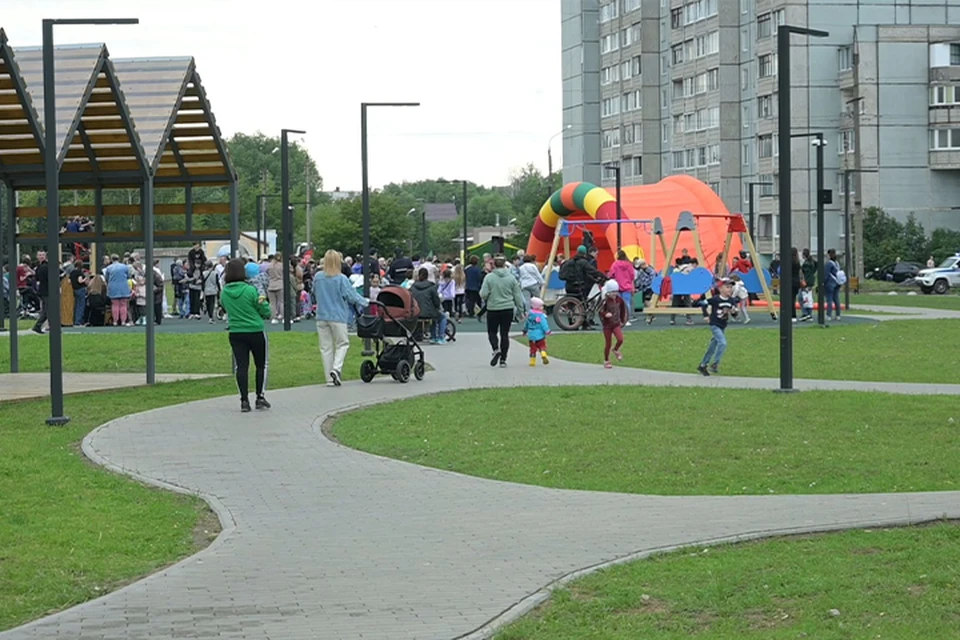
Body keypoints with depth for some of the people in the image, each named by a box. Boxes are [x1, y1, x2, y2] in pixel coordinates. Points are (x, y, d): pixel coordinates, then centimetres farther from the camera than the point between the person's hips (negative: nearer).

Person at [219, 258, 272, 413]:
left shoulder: (224, 292, -4)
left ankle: (244, 400, 2)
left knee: (241, 366, 5)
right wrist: (262, 301, 13)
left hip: (235, 333, 3)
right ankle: (260, 398, 11)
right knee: (261, 365, 12)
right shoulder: (250, 290, -15)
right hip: (255, 331, -3)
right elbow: (265, 312, -8)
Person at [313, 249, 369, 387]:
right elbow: (351, 295, -8)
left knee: (325, 347, 9)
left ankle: (330, 378, 9)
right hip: (337, 316, -4)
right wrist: (365, 302, 8)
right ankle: (336, 368, -11)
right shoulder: (341, 279, -13)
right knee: (342, 343, 11)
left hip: (321, 316, 4)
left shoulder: (317, 277, -1)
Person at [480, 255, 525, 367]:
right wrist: (520, 307, 14)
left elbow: (483, 294, -10)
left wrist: (485, 301, 12)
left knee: (492, 332, 13)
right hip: (508, 309, 2)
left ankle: (496, 349, -14)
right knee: (505, 334, 7)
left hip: (493, 309, -2)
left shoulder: (489, 278, -7)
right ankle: (503, 359, 7)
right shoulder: (511, 278, 0)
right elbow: (517, 295, 3)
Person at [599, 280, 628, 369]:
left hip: (616, 324, 3)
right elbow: (600, 311, -16)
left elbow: (623, 310, 15)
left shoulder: (619, 300, 0)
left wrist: (622, 320, 16)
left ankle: (616, 350, 15)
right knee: (608, 343, 3)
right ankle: (606, 361, 20)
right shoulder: (605, 301, -15)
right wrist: (605, 314, -37)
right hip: (607, 325, -3)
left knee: (620, 339, -18)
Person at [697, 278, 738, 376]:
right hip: (714, 325, -7)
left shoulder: (732, 301, -1)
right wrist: (706, 316, -4)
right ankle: (715, 364, -14)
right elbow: (704, 304, -4)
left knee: (713, 347, 13)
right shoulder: (715, 299, -18)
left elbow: (735, 315, 5)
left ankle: (702, 366, 24)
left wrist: (734, 312, -17)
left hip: (723, 326, 7)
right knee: (723, 343, -24)